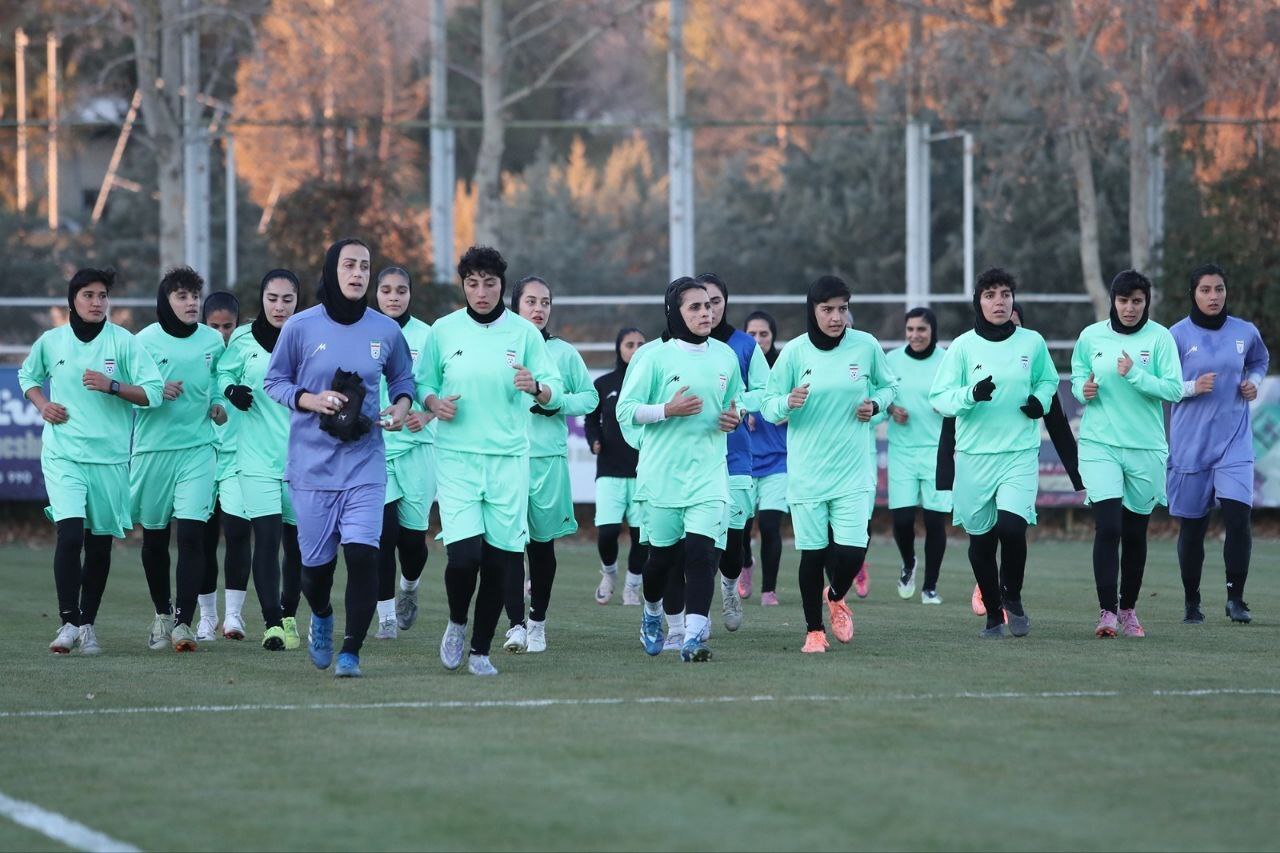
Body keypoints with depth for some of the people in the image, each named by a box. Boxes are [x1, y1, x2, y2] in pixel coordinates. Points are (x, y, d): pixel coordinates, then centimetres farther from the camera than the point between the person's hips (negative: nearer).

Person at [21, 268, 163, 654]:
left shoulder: (123, 342, -2)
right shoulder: (51, 341, 3)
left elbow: (153, 391, -5)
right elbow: (27, 375, 22)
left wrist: (111, 385, -18)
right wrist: (42, 404, 4)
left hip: (110, 457, 1)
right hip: (62, 455, -1)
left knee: (100, 544, 6)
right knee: (69, 534, -17)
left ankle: (88, 624, 20)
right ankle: (68, 623, -14)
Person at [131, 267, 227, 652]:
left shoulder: (213, 341, 5)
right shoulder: (145, 340, -4)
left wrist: (220, 405, 6)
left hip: (198, 449, 1)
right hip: (152, 449, -1)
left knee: (191, 534, -12)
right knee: (154, 537, 11)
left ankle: (184, 622, -14)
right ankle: (162, 614, 30)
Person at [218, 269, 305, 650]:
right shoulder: (243, 340, 3)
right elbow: (223, 374, 11)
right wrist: (231, 391, -9)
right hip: (258, 457, -1)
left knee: (296, 542, 9)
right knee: (267, 536, -13)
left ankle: (288, 617, 26)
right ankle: (272, 623, -14)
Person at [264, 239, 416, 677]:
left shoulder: (386, 331, 3)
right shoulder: (300, 326, -3)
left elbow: (402, 379, 18)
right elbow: (274, 382, 4)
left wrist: (401, 407, -3)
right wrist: (312, 400, -13)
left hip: (364, 464, 0)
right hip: (312, 466, 0)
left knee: (363, 554, -15)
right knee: (316, 563, 6)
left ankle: (350, 653, -7)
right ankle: (321, 617, 41)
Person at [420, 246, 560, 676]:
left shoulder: (524, 332, 2)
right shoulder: (443, 331, 3)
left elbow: (554, 391, 1)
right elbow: (424, 384, 12)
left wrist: (536, 387, -21)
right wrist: (434, 403, -9)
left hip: (508, 459, 1)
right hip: (456, 458, -1)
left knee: (499, 560, 0)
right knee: (463, 556, -15)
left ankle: (481, 650, 15)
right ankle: (457, 624, 15)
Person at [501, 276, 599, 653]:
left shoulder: (564, 352, 8)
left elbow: (590, 396, 10)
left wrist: (559, 403, -7)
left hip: (549, 458, 2)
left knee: (543, 542, 8)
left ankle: (537, 623, 20)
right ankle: (516, 624, -13)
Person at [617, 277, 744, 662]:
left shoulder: (726, 356, 7)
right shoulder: (656, 357, -6)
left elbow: (734, 401, 23)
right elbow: (625, 410, -6)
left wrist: (735, 417, 0)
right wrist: (668, 410, -19)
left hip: (709, 472, 2)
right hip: (663, 471, -2)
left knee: (701, 551, -14)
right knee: (663, 553, 10)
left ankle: (693, 637, -17)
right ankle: (651, 613, 39)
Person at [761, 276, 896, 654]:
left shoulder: (866, 346, -1)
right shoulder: (795, 352, -4)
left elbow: (889, 385, 17)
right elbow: (768, 405, 1)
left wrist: (875, 404, -4)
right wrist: (788, 403, -21)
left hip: (852, 470, 1)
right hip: (806, 470, -1)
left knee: (852, 550, -8)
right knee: (813, 552, 1)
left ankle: (837, 597, 26)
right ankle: (814, 630, 18)